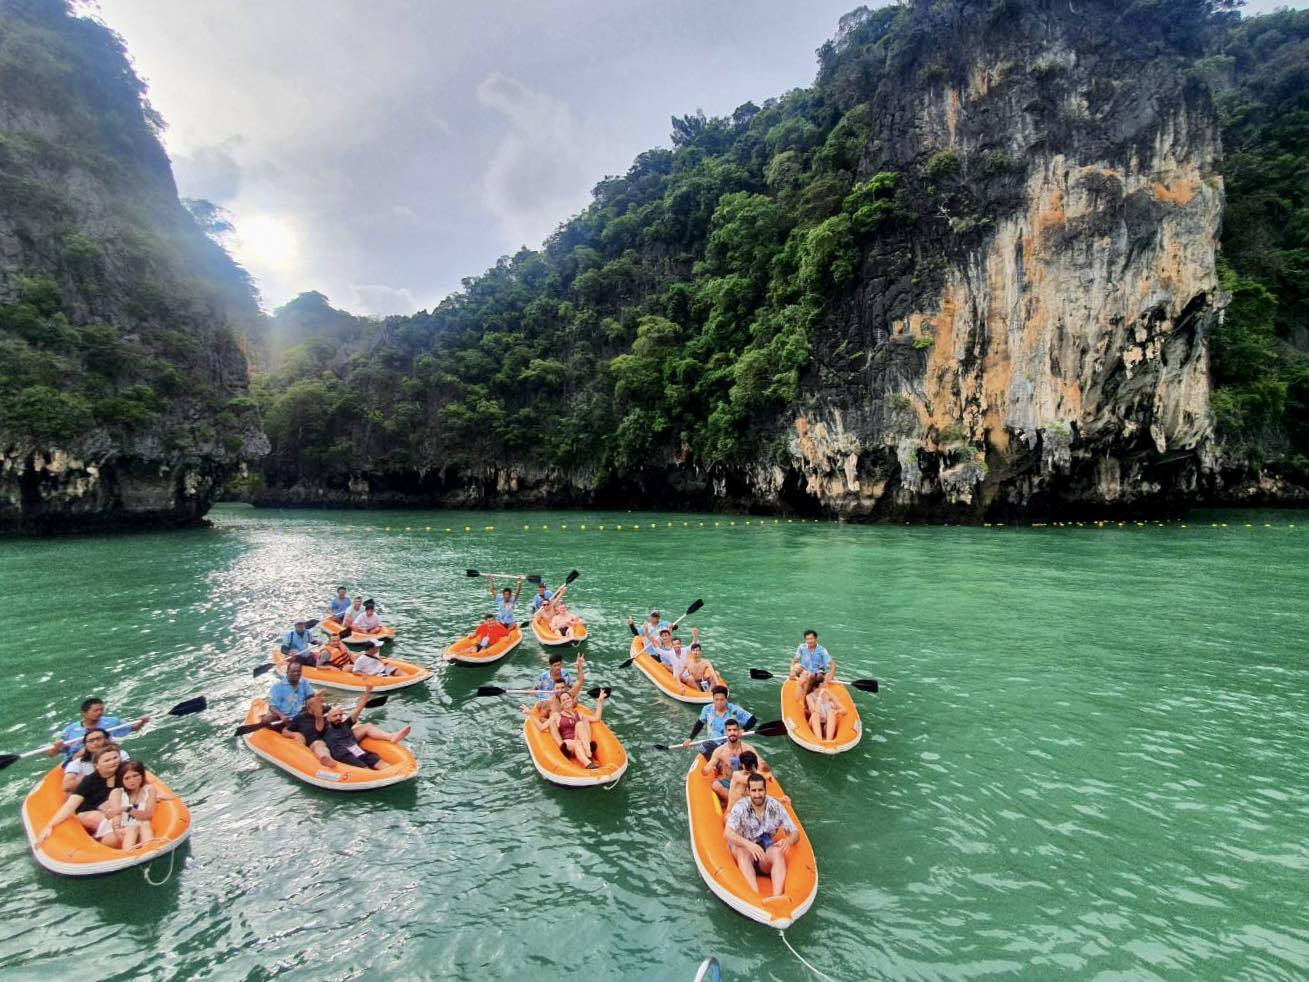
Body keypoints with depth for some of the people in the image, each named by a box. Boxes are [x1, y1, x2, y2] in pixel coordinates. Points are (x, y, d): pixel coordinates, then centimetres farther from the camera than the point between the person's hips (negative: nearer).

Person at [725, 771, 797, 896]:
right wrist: (748, 844, -41)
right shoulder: (740, 807, -10)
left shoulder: (776, 807, -3)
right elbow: (727, 834, -24)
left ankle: (777, 896, -47)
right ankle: (756, 896, -48)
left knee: (777, 851, -31)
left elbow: (795, 833, -1)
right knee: (741, 850, -34)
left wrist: (788, 841, -26)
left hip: (767, 856, 1)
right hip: (745, 854, -1)